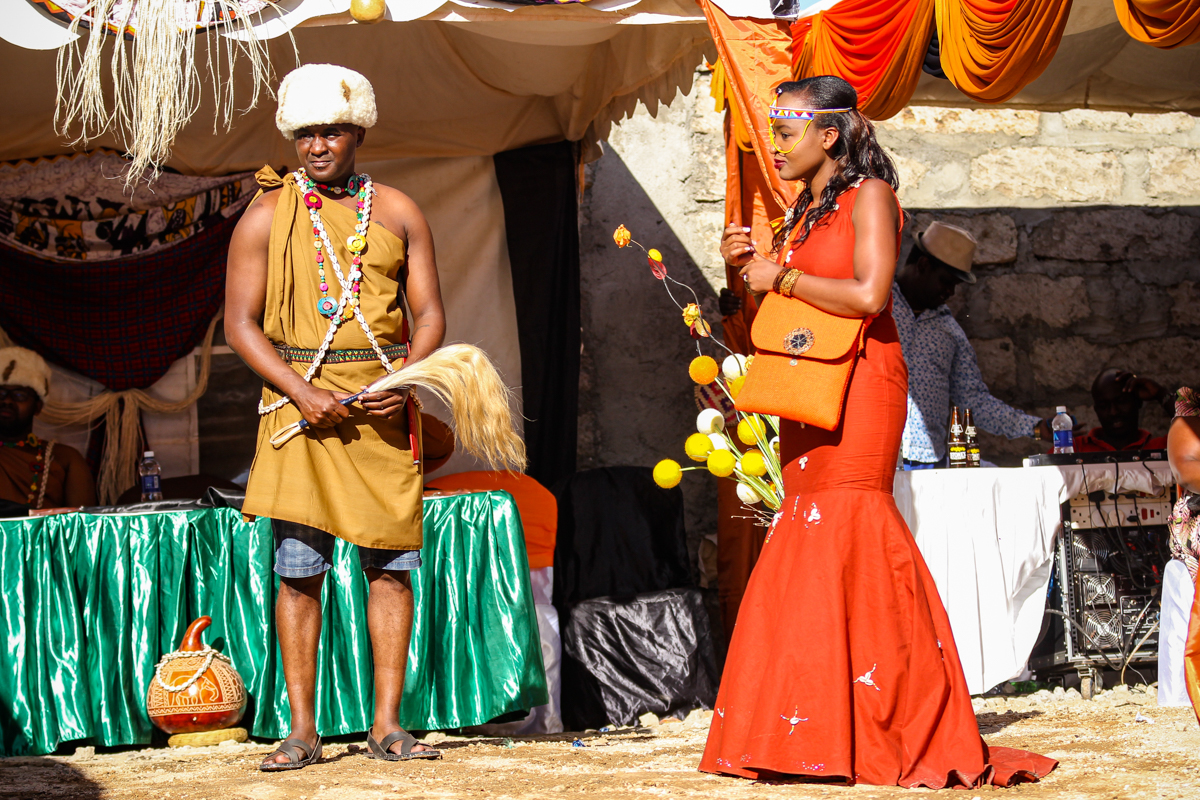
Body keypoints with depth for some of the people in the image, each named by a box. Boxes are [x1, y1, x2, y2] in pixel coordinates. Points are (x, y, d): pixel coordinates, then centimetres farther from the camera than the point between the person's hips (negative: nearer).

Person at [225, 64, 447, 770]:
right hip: (300, 399, -1)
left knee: (392, 561, 0)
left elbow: (430, 315, 9)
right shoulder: (268, 215, 5)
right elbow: (240, 322, 1)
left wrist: (406, 381, -10)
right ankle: (303, 731, 1)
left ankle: (387, 724, 5)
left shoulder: (398, 212, 10)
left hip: (385, 404, 2)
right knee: (299, 566, -4)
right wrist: (303, 392, -12)